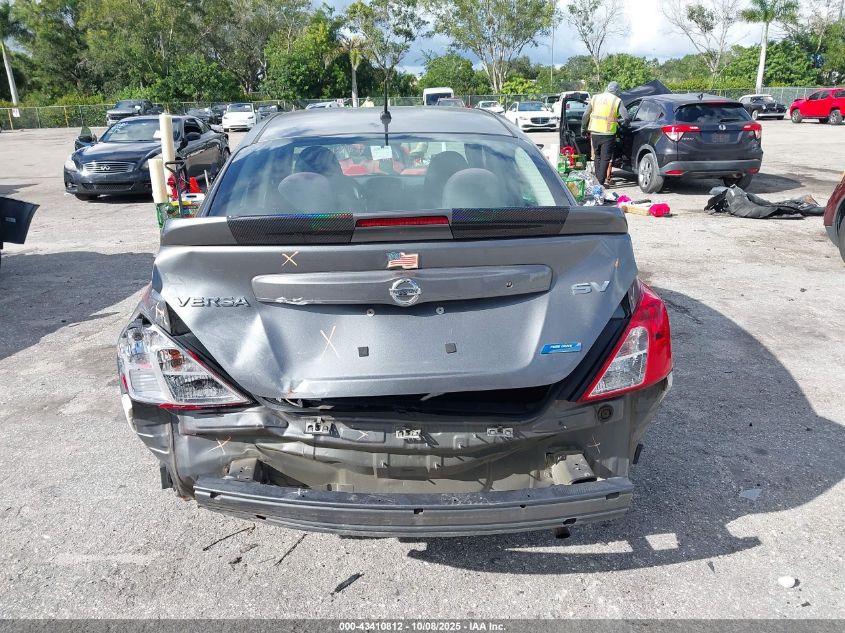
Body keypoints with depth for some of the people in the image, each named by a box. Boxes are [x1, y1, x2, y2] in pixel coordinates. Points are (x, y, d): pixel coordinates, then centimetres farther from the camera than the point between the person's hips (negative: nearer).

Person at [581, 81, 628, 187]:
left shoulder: (595, 98, 7)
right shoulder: (617, 101, -3)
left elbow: (586, 115, 8)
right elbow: (626, 117, -10)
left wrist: (583, 128, 19)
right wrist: (617, 120, 10)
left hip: (595, 132, 4)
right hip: (608, 133, -3)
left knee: (597, 156, 18)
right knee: (605, 158, 2)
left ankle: (597, 178, 22)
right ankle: (601, 181, -2)